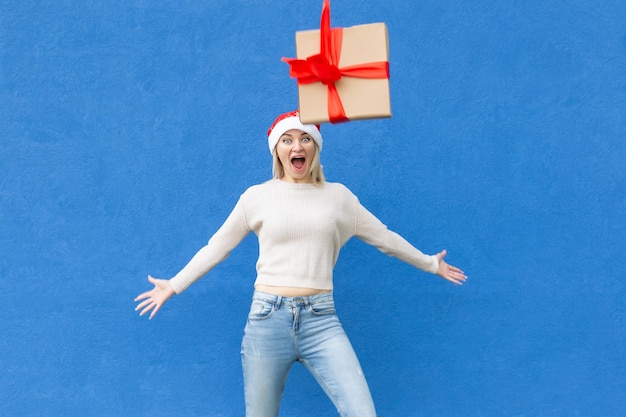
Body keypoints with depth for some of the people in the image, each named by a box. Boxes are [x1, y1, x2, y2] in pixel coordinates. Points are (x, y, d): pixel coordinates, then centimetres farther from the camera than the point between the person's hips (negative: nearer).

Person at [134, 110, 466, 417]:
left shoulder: (338, 196, 9)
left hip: (321, 320, 1)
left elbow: (384, 238, 19)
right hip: (267, 318, -1)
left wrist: (430, 264, 26)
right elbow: (216, 247, 12)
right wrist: (173, 286, 13)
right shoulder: (257, 196, 5)